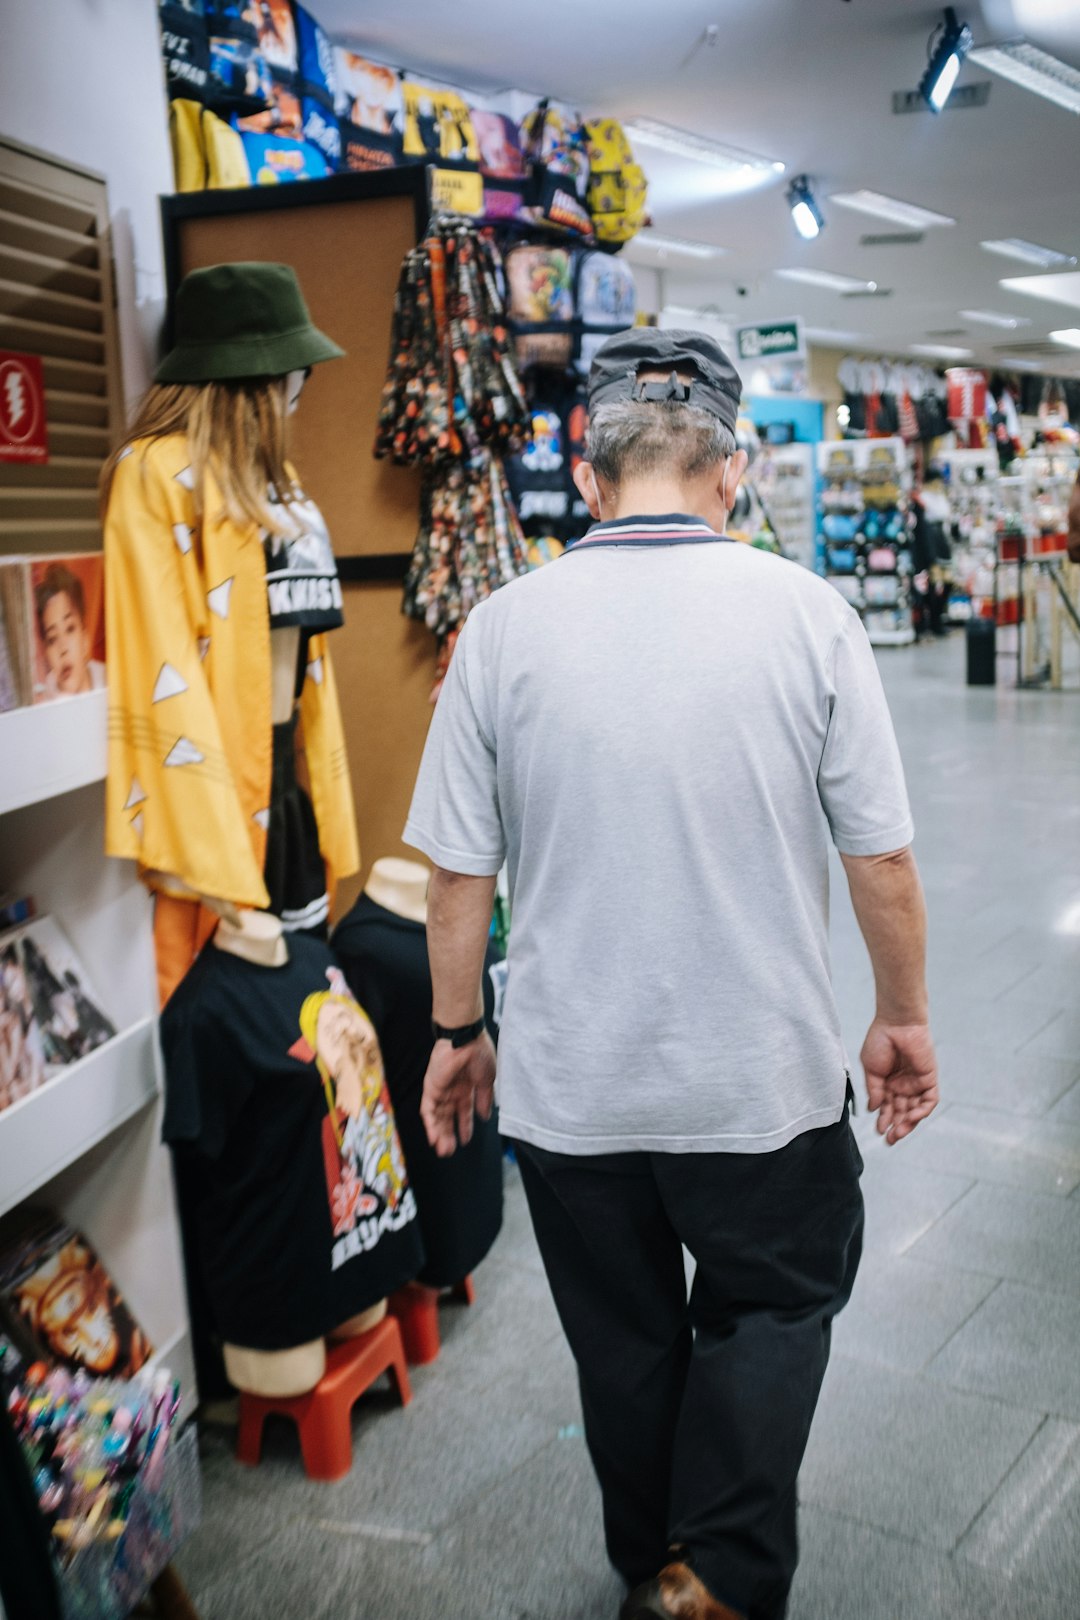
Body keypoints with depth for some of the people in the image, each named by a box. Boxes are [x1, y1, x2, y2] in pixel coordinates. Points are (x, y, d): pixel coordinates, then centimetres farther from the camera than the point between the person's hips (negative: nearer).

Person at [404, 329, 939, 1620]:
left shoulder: (504, 628, -10)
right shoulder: (806, 612, -12)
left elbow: (457, 875, -6)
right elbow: (882, 859, -7)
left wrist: (457, 1034, 9)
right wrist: (904, 1019, 9)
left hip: (571, 1084, 2)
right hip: (764, 1076, -1)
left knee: (626, 1341, 21)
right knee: (775, 1306, 24)